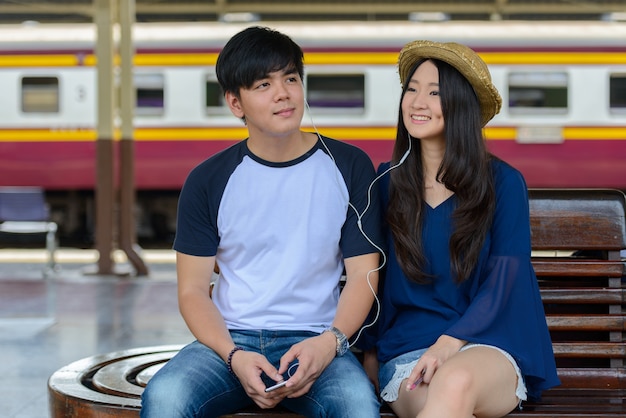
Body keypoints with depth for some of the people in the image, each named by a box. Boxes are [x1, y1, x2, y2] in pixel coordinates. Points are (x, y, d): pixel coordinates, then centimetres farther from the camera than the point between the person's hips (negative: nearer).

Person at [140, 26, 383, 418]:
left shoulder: (349, 166, 5)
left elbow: (363, 274, 4)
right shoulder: (208, 181, 5)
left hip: (315, 341, -1)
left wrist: (329, 342, -15)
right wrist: (234, 356, -15)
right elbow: (193, 290, 4)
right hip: (230, 339, 1)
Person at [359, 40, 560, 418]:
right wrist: (370, 352, 5)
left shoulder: (504, 183, 4)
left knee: (457, 381, -39)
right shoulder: (387, 183, 11)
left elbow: (505, 279, -2)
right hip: (405, 349, 1)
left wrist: (451, 342, -16)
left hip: (486, 345, 0)